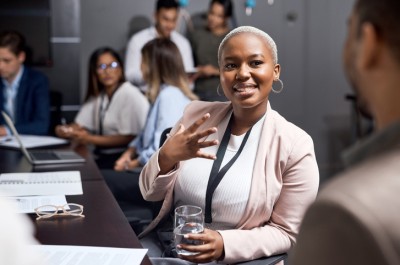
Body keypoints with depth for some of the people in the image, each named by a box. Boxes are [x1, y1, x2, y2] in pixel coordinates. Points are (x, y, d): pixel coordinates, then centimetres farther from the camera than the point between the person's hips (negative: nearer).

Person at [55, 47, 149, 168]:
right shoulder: (98, 95, 13)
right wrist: (65, 130, -13)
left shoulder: (130, 94, -10)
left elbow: (129, 138, -16)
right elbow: (78, 125, 10)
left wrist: (90, 139, -18)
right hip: (102, 155, 7)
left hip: (123, 157, -7)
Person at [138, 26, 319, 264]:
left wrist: (224, 244, -19)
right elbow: (151, 193, 2)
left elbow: (285, 232, -5)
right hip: (161, 243, 2)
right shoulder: (197, 114, 0)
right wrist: (167, 157, -19)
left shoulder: (296, 145, -11)